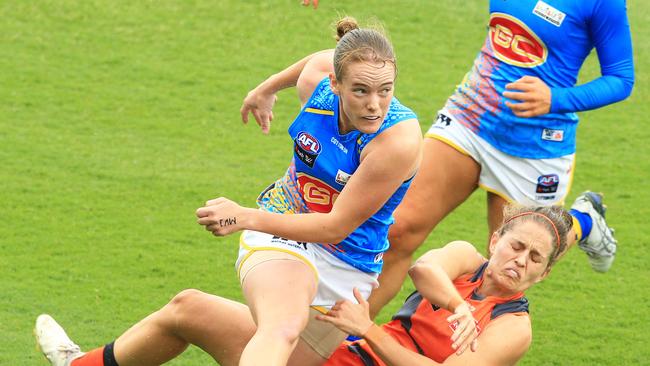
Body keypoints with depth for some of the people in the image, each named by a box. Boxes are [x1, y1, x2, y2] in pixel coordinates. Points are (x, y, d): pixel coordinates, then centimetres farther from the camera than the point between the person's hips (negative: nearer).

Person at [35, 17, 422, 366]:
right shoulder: (317, 81, -14)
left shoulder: (400, 140, -27)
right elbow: (324, 59, 15)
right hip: (283, 238, 0)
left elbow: (336, 227, -21)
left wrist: (247, 217, -24)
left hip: (346, 273, 0)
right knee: (283, 328, -33)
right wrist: (268, 88, 33)